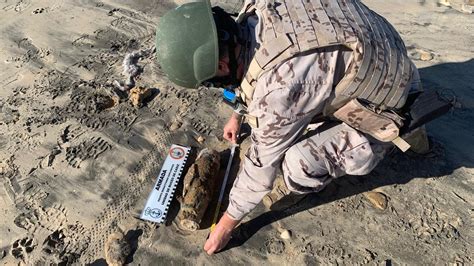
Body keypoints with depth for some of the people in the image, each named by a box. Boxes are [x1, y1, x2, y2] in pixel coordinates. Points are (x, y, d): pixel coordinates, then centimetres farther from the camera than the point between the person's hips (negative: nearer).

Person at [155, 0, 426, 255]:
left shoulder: (280, 83, -38)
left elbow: (262, 164, -24)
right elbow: (244, 70, 7)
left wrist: (226, 224, -7)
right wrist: (238, 115, 22)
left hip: (383, 110, -7)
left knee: (297, 163, -26)